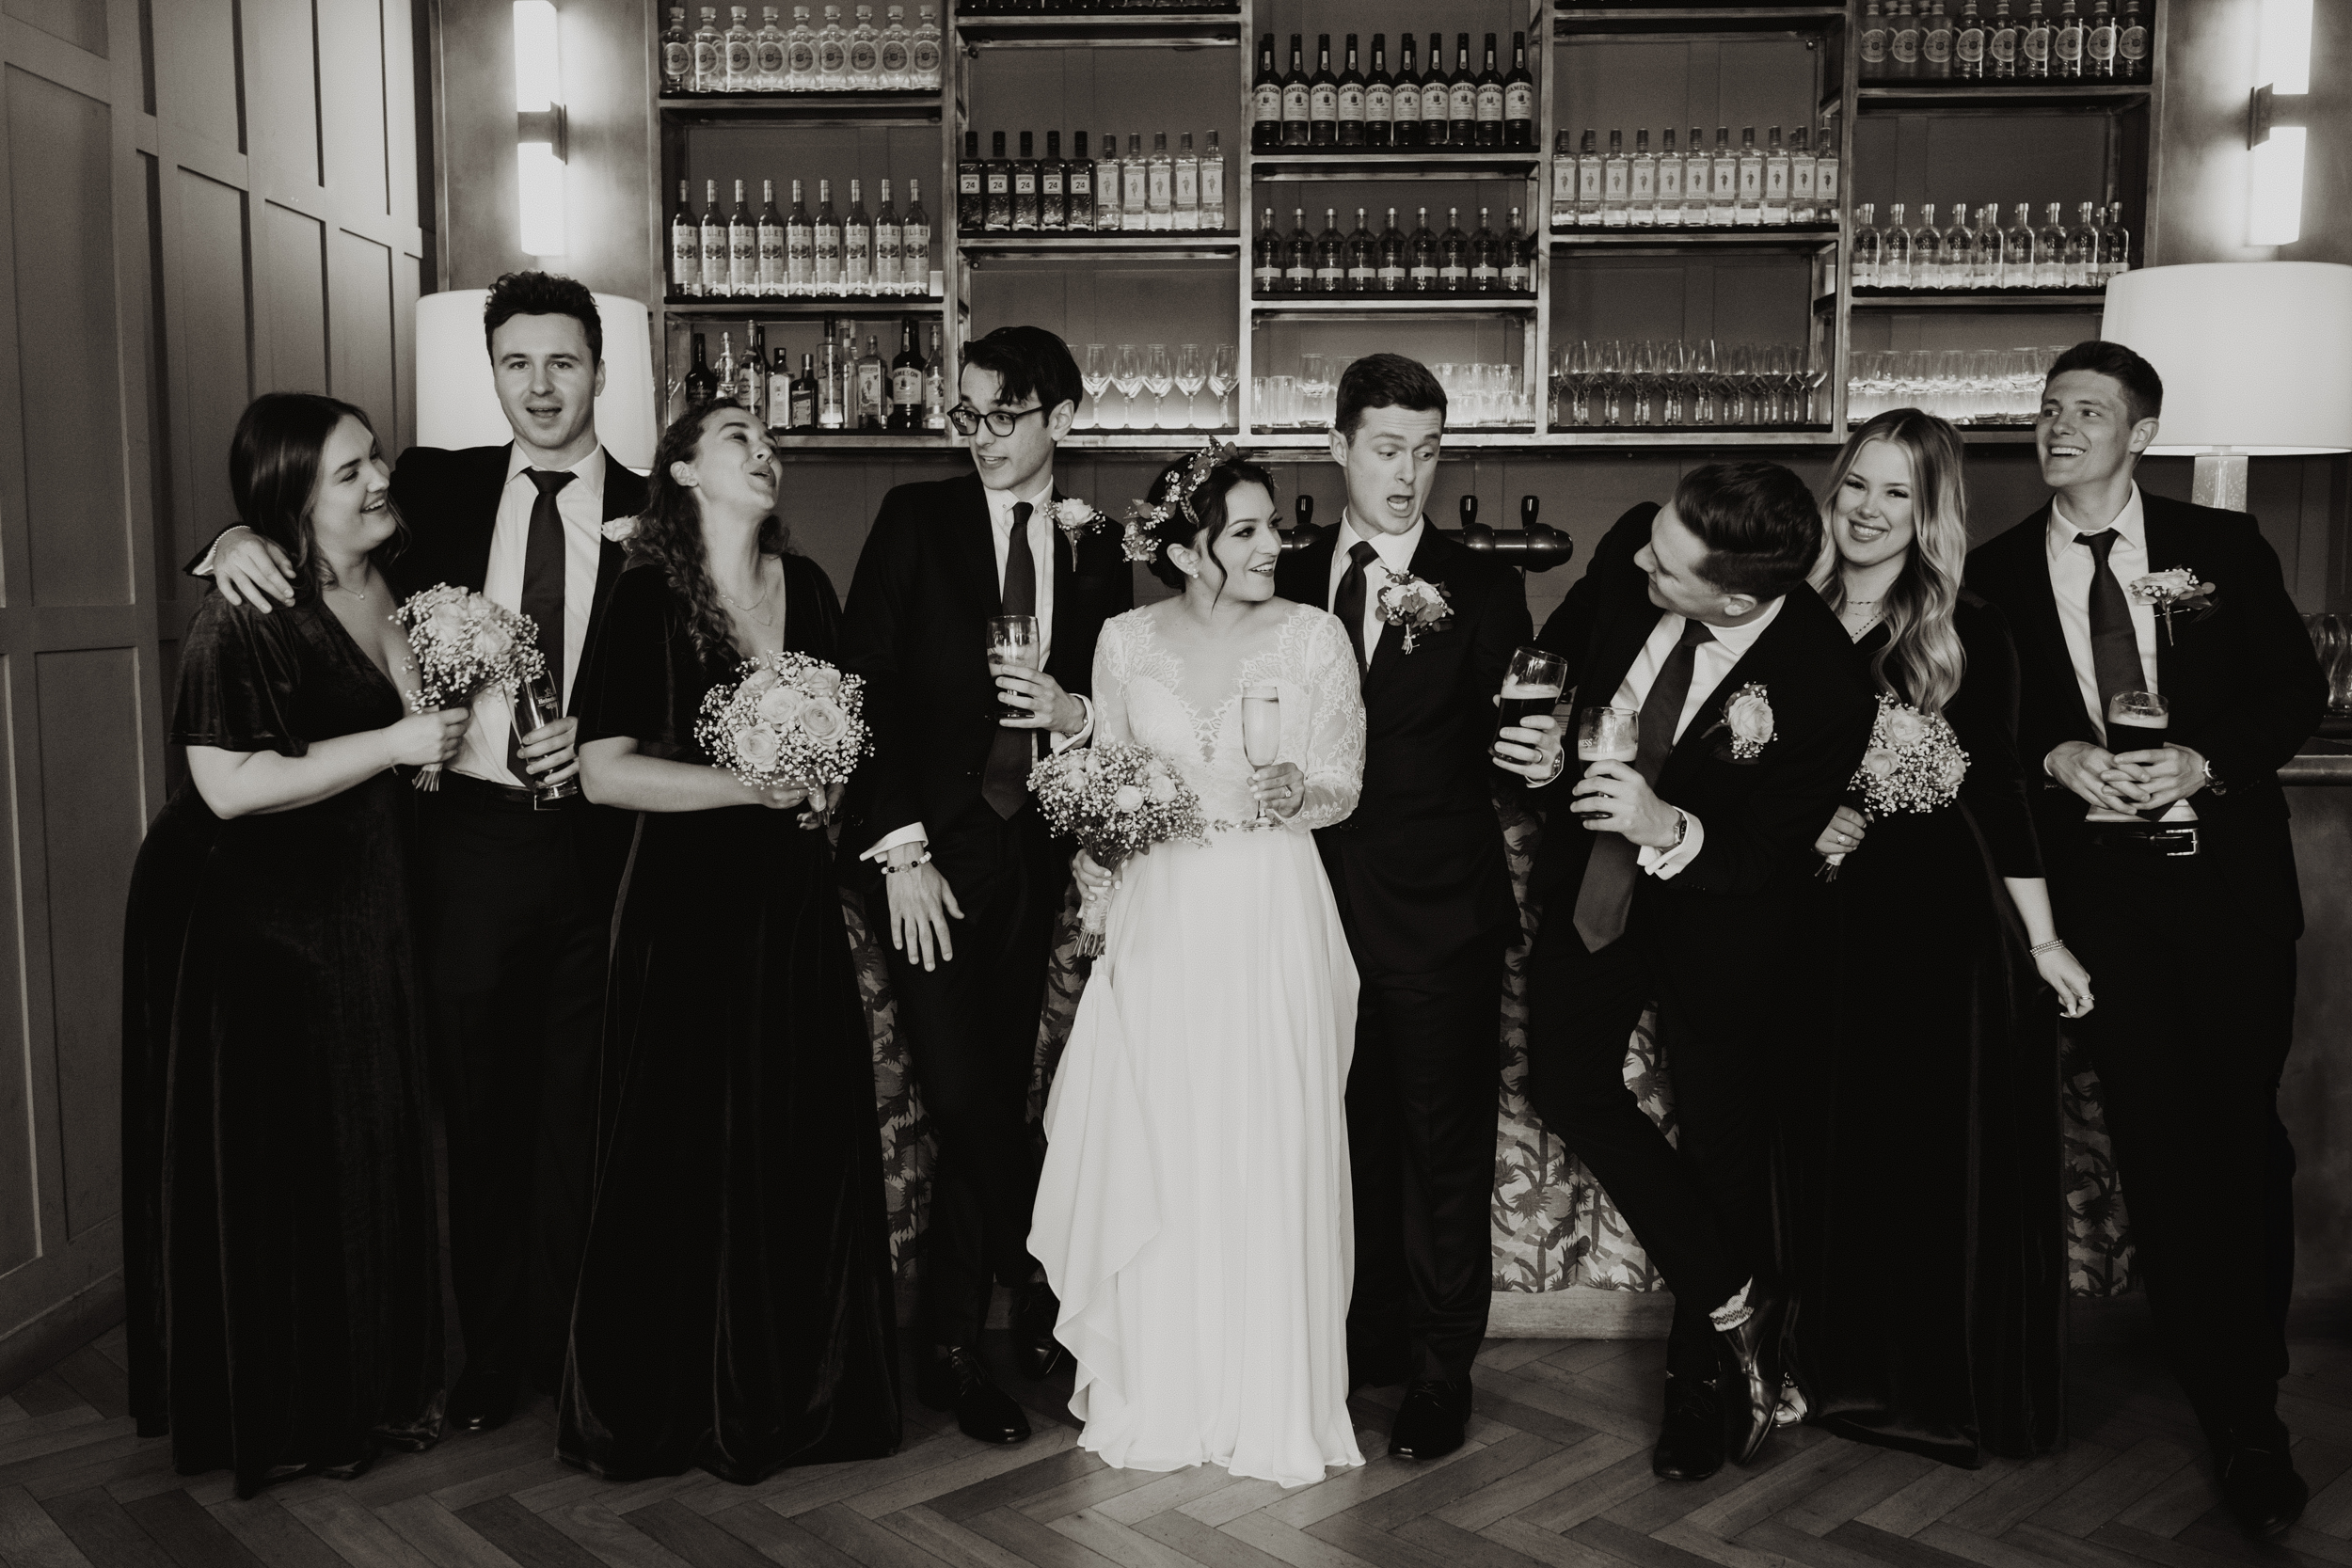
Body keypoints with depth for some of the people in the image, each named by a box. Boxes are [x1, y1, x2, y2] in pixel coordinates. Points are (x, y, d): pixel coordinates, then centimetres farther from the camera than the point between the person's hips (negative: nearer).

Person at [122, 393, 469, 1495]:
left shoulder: (393, 584, 4)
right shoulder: (243, 616, -18)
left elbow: (441, 722, 20)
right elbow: (231, 786, -24)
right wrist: (394, 744, -20)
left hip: (365, 918, 7)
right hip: (252, 931, -7)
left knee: (376, 1147, 13)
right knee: (273, 1169, 4)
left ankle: (378, 1384, 29)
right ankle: (278, 1413, 20)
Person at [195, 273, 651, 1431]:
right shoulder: (438, 487, 7)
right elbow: (325, 520, 13)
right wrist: (240, 539, -9)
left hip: (602, 844, -1)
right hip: (471, 840, 1)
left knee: (581, 1107, 8)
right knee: (478, 1105, 10)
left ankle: (569, 1344, 26)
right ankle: (489, 1351, 25)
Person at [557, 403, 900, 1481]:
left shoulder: (806, 588, 8)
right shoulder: (646, 600, -7)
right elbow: (605, 772, -14)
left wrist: (829, 780, 2)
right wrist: (757, 784, -15)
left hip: (795, 899, 4)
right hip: (689, 903, -4)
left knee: (807, 1142, 6)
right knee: (690, 1149, 4)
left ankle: (801, 1387, 23)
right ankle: (671, 1404, 22)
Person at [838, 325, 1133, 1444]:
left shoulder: (1097, 552, 11)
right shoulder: (916, 519, 2)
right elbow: (861, 685, -4)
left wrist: (1077, 714, -8)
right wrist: (897, 846, -11)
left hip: (1031, 856, 3)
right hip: (929, 847, -2)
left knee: (989, 1100, 6)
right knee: (967, 1102, -8)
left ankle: (951, 1349, 21)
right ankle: (1046, 1307, 12)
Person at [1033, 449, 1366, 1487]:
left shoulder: (1313, 635, -2)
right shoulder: (1126, 641, 3)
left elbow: (1344, 786, 2)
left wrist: (1297, 792, -18)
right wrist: (1091, 849, -7)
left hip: (1274, 923, -1)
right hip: (1161, 922, 2)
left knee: (1270, 1157, 0)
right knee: (1153, 1157, 4)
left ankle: (1271, 1403, 17)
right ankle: (1155, 1394, 22)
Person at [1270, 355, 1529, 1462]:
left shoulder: (1480, 589, -1)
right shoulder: (1289, 581, 7)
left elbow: (1499, 747, -11)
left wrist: (1531, 735, -32)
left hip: (1439, 914, -3)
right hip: (1322, 905, 3)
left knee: (1446, 1143, 6)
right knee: (1349, 1135, 14)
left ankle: (1440, 1371, 19)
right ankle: (1366, 1341, 32)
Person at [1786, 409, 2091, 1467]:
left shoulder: (1969, 636, -2)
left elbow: (1995, 786, -1)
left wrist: (2041, 938, -2)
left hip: (1942, 921, -3)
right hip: (1825, 920, 3)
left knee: (1950, 1154, 3)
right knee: (1835, 1150, 10)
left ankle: (1962, 1388, 19)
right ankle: (1853, 1371, 25)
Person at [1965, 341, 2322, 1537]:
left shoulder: (2222, 547, 7)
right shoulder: (1995, 574, 7)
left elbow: (2297, 687, 4)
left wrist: (2201, 760, -11)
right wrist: (2056, 756, -12)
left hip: (2229, 878, 0)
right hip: (2099, 889, 0)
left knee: (2245, 1136, 1)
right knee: (2157, 1147, 2)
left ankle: (2251, 1396, 18)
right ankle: (2238, 1416, 16)